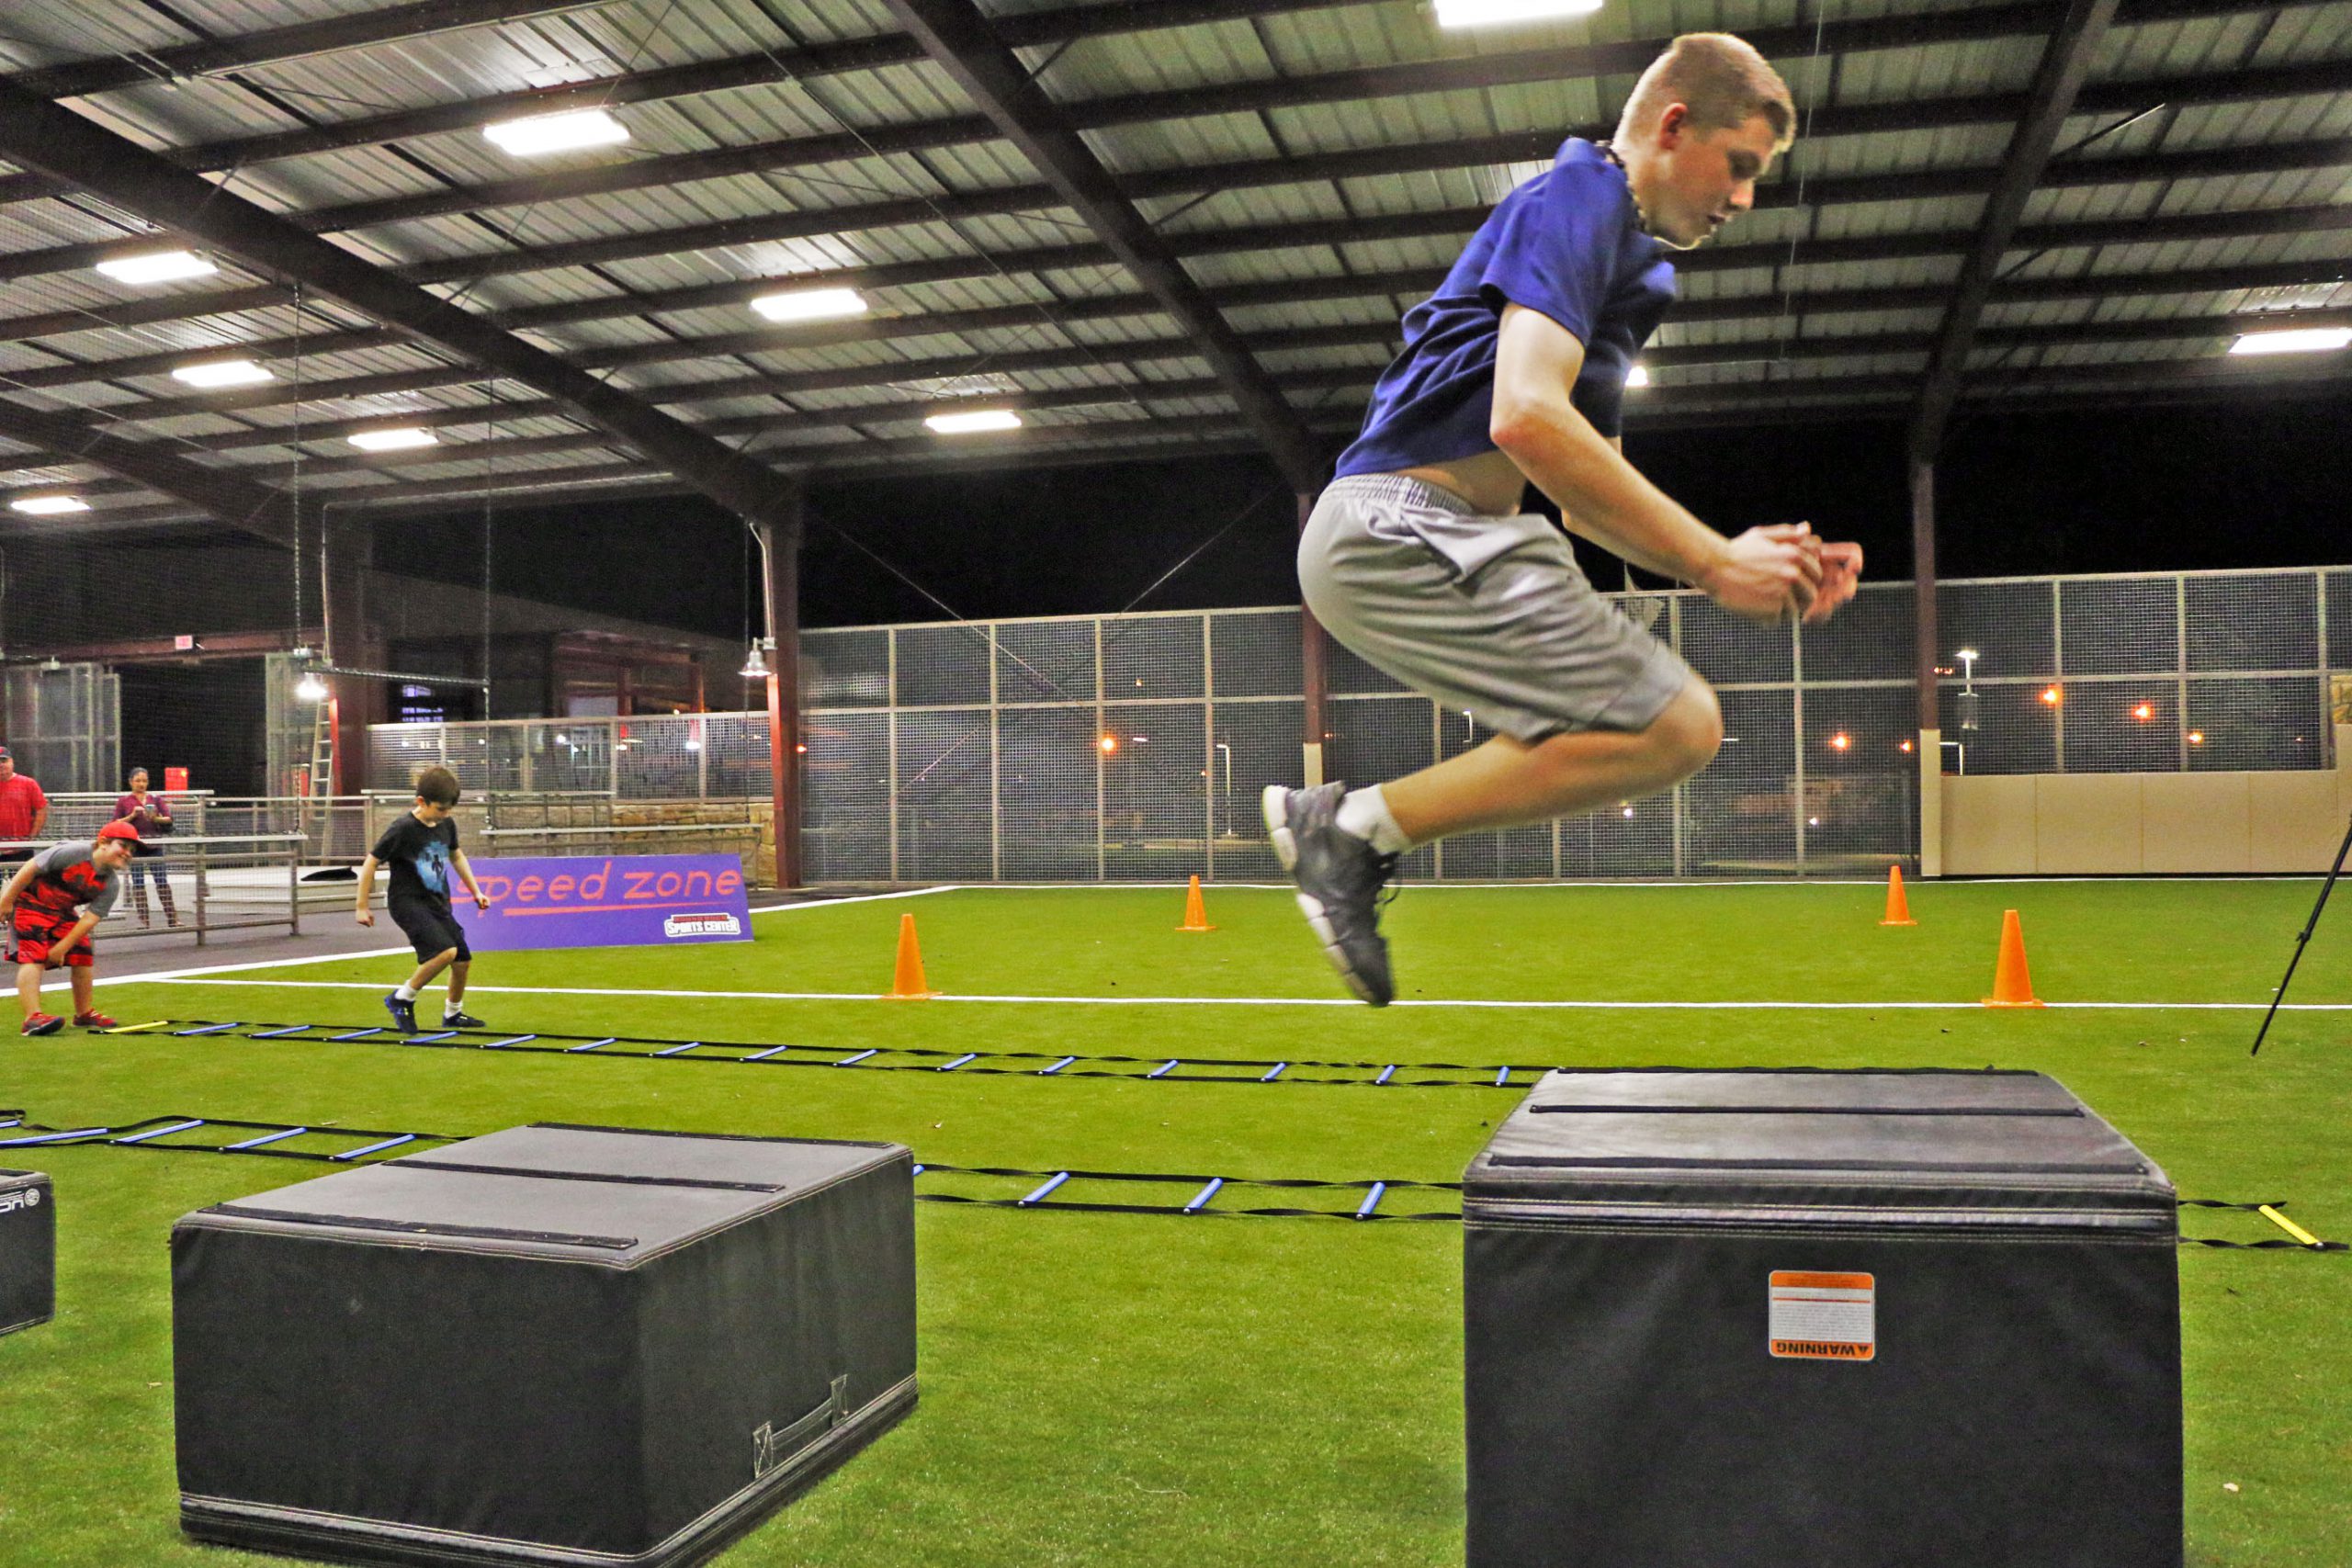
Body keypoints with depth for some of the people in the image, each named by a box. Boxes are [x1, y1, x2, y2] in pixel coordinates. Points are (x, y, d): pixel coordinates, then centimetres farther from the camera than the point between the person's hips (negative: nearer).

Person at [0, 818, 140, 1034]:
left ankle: (84, 1014, 17)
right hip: (28, 901, -7)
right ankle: (33, 1017, -25)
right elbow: (30, 869, -21)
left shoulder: (111, 885, -7)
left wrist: (62, 948, -16)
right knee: (33, 955, -19)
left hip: (62, 911, 7)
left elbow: (90, 918, -10)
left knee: (83, 955, 3)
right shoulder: (75, 852, -26)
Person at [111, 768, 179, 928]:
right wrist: (132, 816, -12)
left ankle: (172, 918, 1)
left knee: (162, 880, -2)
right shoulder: (123, 802, 6)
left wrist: (156, 818, -14)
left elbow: (169, 819, 5)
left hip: (154, 845, 1)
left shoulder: (156, 799, 10)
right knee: (138, 882, 0)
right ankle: (143, 919, 3)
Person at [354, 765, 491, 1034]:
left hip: (438, 903, 7)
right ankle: (402, 999, -5)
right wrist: (362, 907, -7)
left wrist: (476, 891, 21)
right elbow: (370, 863, -11)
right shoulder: (402, 828, -18)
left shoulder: (446, 824, 2)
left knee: (463, 961, 6)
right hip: (408, 902, -7)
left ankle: (452, 1014, 30)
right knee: (446, 951, -25)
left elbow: (457, 856, 21)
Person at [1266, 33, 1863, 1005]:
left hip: (1381, 543, 10)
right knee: (1673, 727, -14)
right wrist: (1712, 563, -16)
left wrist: (1732, 555, 12)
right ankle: (1359, 824, -11)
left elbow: (1584, 492, 26)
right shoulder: (1581, 200, -5)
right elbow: (1526, 416, -22)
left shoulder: (1629, 264, 26)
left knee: (1670, 714, 13)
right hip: (1398, 529, -10)